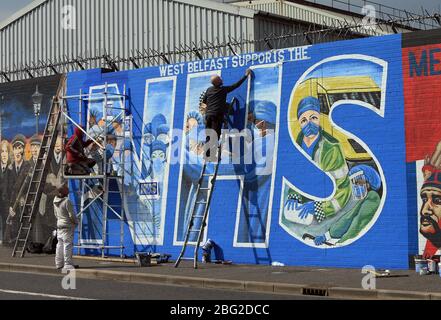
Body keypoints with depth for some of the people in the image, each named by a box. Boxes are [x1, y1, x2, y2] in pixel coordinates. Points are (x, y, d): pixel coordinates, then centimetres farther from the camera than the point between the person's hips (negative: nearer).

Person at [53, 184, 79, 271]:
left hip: (59, 225, 8)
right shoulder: (67, 201, -19)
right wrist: (76, 222, 0)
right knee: (68, 244, -5)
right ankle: (68, 264, -6)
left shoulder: (55, 201, 5)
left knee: (60, 244, 12)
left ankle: (59, 263, 17)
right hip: (68, 226, -8)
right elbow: (71, 215, -16)